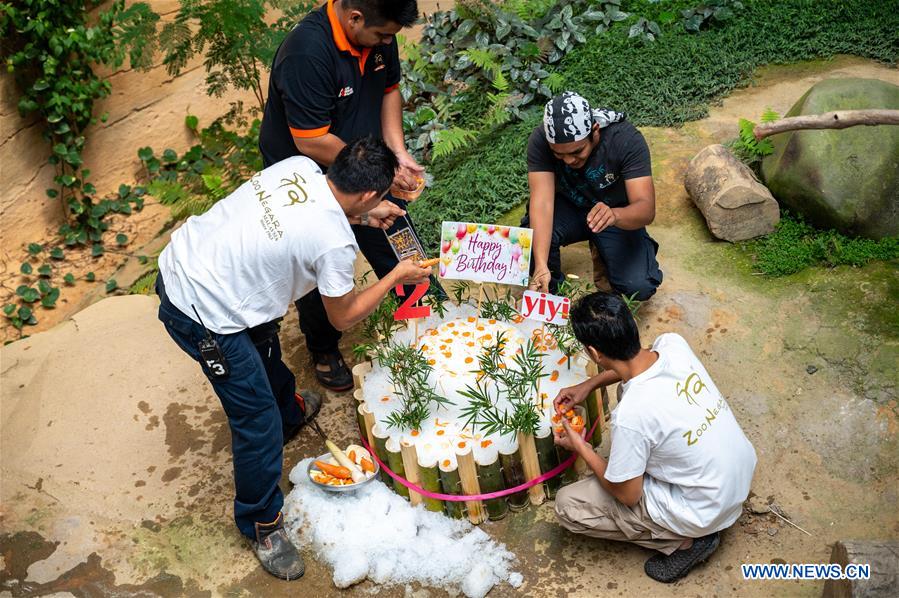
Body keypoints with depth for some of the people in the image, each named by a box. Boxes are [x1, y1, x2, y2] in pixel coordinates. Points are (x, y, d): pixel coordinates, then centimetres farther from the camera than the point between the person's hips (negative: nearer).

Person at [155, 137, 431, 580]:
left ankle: (289, 411, 60)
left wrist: (362, 215, 19)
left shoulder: (299, 166, -3)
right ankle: (262, 525, 24)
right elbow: (343, 317, -3)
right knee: (258, 422, 3)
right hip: (203, 318, -9)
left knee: (263, 343, 32)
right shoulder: (336, 243, -21)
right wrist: (397, 277, 8)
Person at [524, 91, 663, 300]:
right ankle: (550, 288, 2)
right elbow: (542, 200, -33)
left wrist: (614, 215, -57)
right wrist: (541, 265, -46)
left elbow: (647, 208, -34)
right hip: (568, 207, 1)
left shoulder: (627, 140, -29)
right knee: (530, 243, -32)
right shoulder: (540, 140, -26)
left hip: (617, 213, 0)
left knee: (639, 287, -22)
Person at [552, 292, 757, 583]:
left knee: (567, 505, -2)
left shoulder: (630, 415, -34)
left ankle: (684, 542, 5)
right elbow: (639, 363, 12)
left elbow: (627, 495, -16)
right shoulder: (673, 344, -15)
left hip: (705, 512, -7)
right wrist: (588, 385, 7)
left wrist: (581, 448, -4)